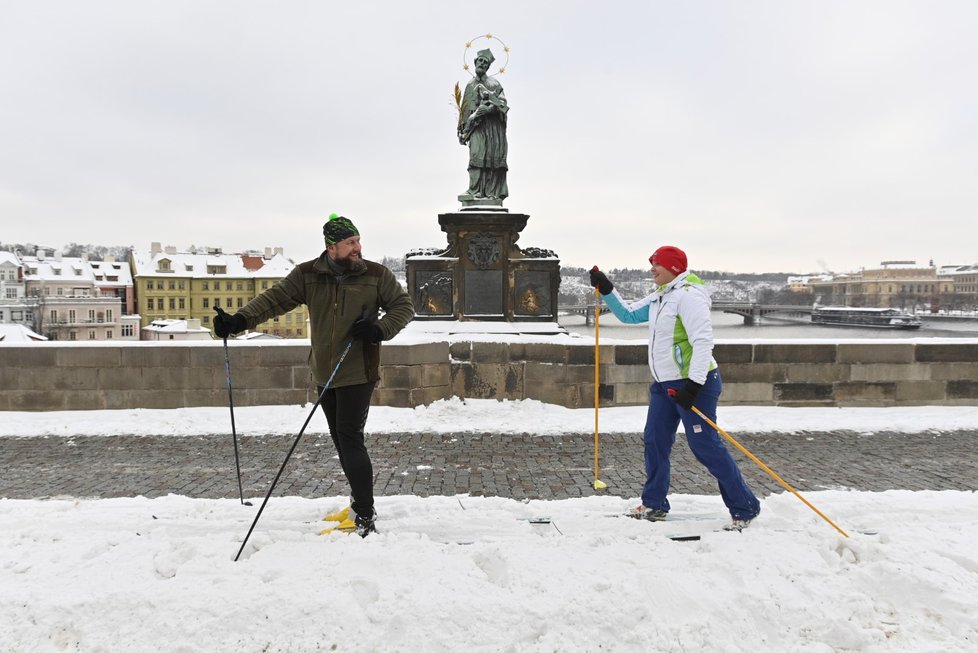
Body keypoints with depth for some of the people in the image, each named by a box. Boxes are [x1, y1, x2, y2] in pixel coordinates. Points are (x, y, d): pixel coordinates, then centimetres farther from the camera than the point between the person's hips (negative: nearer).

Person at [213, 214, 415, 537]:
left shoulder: (376, 275, -6)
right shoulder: (307, 275, -1)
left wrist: (380, 330, -16)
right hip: (325, 375, 5)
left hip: (358, 373, -4)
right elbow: (274, 299, -4)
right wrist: (239, 320, -18)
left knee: (350, 440, -10)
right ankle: (360, 503, 29)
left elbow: (404, 306, 1)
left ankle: (365, 519, -4)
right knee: (341, 440, 13)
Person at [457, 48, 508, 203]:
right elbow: (465, 109, 18)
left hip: (493, 124, -1)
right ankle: (475, 190, -18)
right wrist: (463, 129, 11)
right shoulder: (470, 85, 19)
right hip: (476, 126, 1)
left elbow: (502, 102, -2)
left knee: (493, 158, -5)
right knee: (476, 155, -13)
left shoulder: (494, 83, 11)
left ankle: (492, 192, -5)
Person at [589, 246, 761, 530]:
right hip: (664, 384, 10)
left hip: (694, 383, -9)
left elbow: (703, 341, -25)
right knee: (655, 441, 11)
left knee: (705, 446, -5)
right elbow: (628, 315, 22)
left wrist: (693, 384, -30)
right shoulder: (659, 297, 13)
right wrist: (606, 290, 11)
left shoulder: (688, 294, -17)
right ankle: (654, 504, 25)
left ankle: (745, 508, 9)